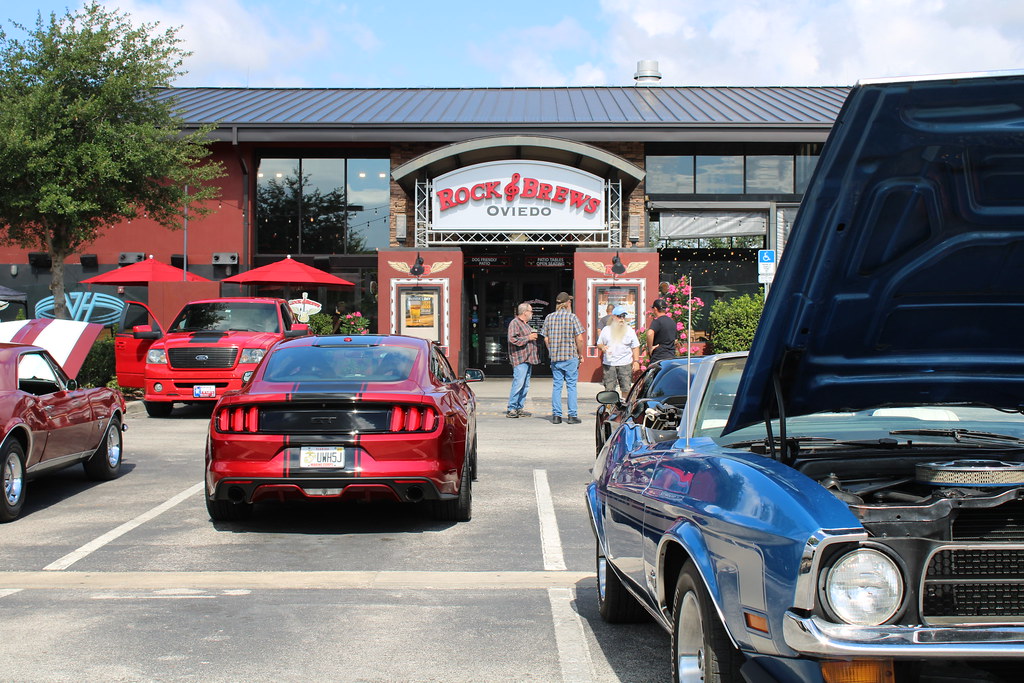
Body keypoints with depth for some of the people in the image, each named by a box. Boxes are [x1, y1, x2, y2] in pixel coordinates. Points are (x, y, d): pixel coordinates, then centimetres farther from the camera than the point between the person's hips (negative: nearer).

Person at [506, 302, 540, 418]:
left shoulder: (526, 324, 22)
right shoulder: (515, 323, -8)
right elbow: (513, 339, -20)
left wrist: (534, 337, 16)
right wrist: (528, 338, -15)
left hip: (528, 359, 10)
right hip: (520, 359, -10)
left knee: (525, 385, 8)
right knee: (518, 383, -14)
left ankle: (519, 408, 12)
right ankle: (511, 409, -12)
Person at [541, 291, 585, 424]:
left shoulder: (549, 317, 5)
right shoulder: (572, 317, -7)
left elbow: (546, 339, 7)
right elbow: (579, 339, -9)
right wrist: (580, 354, 3)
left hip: (554, 358, 4)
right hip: (571, 356, -4)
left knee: (556, 386, 8)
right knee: (571, 386, 1)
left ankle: (556, 415, 7)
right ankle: (572, 415, 1)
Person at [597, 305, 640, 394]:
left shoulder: (629, 330, 8)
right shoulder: (606, 330, 10)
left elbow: (635, 347, 9)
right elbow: (599, 344, 15)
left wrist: (636, 361, -1)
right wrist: (602, 347, -9)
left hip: (625, 364, -1)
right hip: (609, 364, 1)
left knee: (626, 389, -3)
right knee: (609, 389, 0)